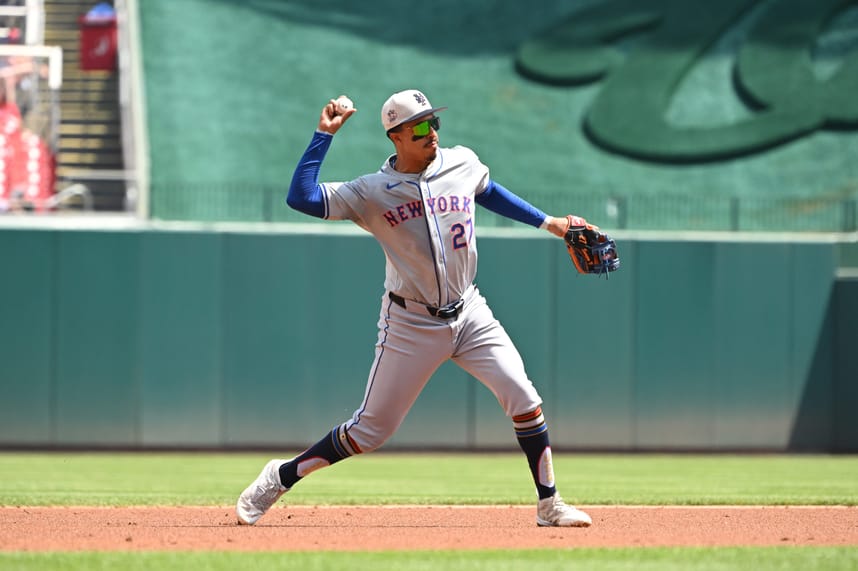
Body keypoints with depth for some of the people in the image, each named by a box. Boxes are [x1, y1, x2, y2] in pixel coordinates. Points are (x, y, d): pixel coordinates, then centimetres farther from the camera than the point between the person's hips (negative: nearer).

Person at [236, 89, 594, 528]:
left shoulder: (463, 164, 0)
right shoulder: (372, 192, -12)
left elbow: (489, 193, 23)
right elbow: (301, 197, -21)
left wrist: (547, 223, 22)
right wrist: (324, 135, -22)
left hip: (468, 312, 4)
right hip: (410, 324, -4)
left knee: (522, 397, -11)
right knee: (371, 429, 0)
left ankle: (549, 504, 1)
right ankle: (281, 477, 17)